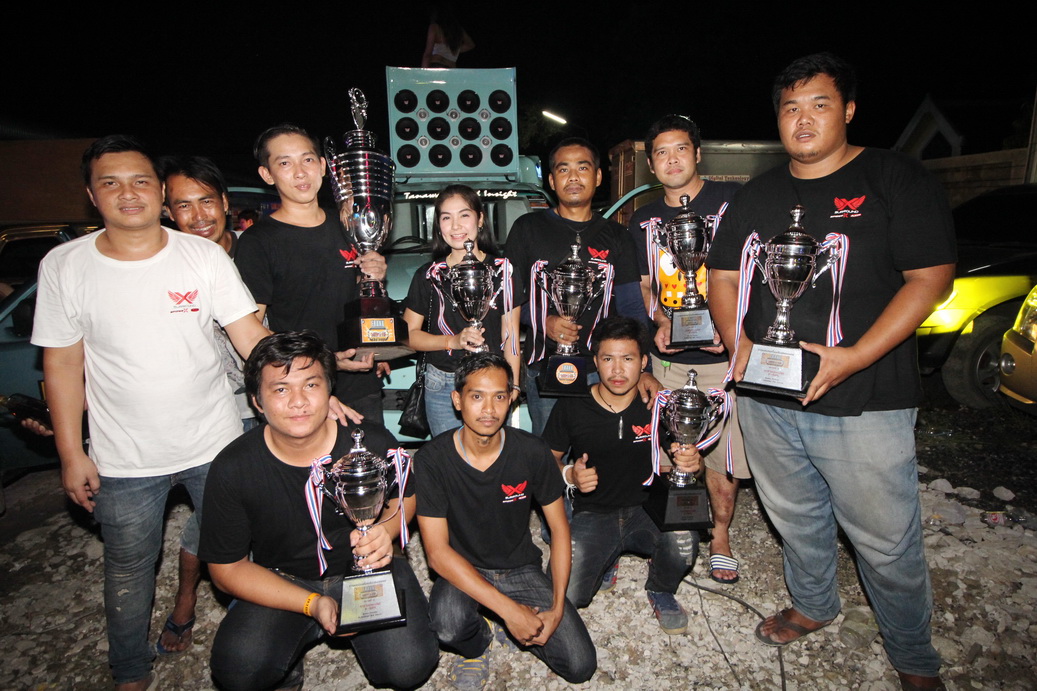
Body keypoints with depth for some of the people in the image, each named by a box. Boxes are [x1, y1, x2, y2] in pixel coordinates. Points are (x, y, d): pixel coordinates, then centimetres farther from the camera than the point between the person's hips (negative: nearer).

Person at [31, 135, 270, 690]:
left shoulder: (205, 256, -8)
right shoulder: (64, 267, -6)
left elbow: (251, 337, -11)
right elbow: (63, 365, -1)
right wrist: (71, 454, -2)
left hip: (216, 445, 0)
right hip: (123, 462, 1)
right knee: (129, 569, 20)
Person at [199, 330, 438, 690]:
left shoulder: (372, 442, -17)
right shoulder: (232, 469, -17)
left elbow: (406, 496, 4)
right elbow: (227, 568, -7)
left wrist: (386, 530, -21)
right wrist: (313, 604, -18)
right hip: (279, 582, 1)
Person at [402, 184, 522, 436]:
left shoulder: (503, 270, 0)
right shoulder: (428, 275, 2)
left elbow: (510, 334, 2)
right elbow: (408, 334, 2)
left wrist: (512, 386, -3)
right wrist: (454, 341, -13)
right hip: (441, 385, 1)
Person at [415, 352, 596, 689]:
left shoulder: (533, 452, -13)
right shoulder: (432, 459, -19)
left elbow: (559, 528, -3)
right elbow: (437, 552, -20)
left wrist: (557, 609, -12)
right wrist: (509, 609, -25)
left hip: (521, 569, 2)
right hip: (462, 573, -1)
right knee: (448, 623, -34)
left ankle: (507, 629, 18)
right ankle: (478, 645, 5)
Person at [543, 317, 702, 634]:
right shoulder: (571, 408, -8)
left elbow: (686, 455, 5)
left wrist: (690, 462, -20)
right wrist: (570, 475, -17)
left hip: (647, 509, 1)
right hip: (592, 514, 0)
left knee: (684, 541, -32)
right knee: (566, 595, -20)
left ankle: (660, 590, 6)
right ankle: (604, 557, 17)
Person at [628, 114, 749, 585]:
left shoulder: (733, 200, -1)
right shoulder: (643, 221, 12)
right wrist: (662, 321, -5)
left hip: (723, 353, -3)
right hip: (668, 355, 3)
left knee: (724, 453, 3)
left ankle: (721, 533, 27)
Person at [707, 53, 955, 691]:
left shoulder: (897, 179, -2)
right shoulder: (758, 195, 11)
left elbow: (930, 278, -9)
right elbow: (723, 277, 11)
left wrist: (853, 358, -20)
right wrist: (738, 342, -8)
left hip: (863, 404, -4)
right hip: (766, 398, 4)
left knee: (887, 540, 7)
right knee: (795, 518, 20)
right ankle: (813, 606, 46)